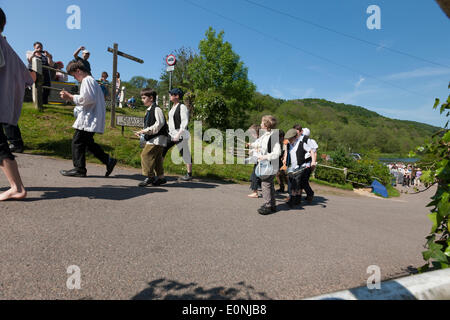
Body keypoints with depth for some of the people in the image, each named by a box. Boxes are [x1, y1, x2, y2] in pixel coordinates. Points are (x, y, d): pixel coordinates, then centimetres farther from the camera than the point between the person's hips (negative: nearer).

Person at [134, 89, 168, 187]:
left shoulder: (156, 109, -11)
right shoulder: (149, 110, 19)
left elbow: (159, 124, -18)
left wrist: (146, 130, -18)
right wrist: (142, 132, 10)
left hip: (157, 138, -9)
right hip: (152, 138, 9)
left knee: (146, 155, -12)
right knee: (157, 158, 11)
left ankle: (149, 176, -6)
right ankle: (161, 177, 18)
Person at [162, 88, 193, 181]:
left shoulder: (182, 107, -12)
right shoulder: (174, 107, 15)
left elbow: (185, 122, -19)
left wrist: (178, 135, -24)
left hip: (181, 134, -9)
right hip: (172, 134, 9)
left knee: (185, 154, -1)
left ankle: (189, 175, 11)